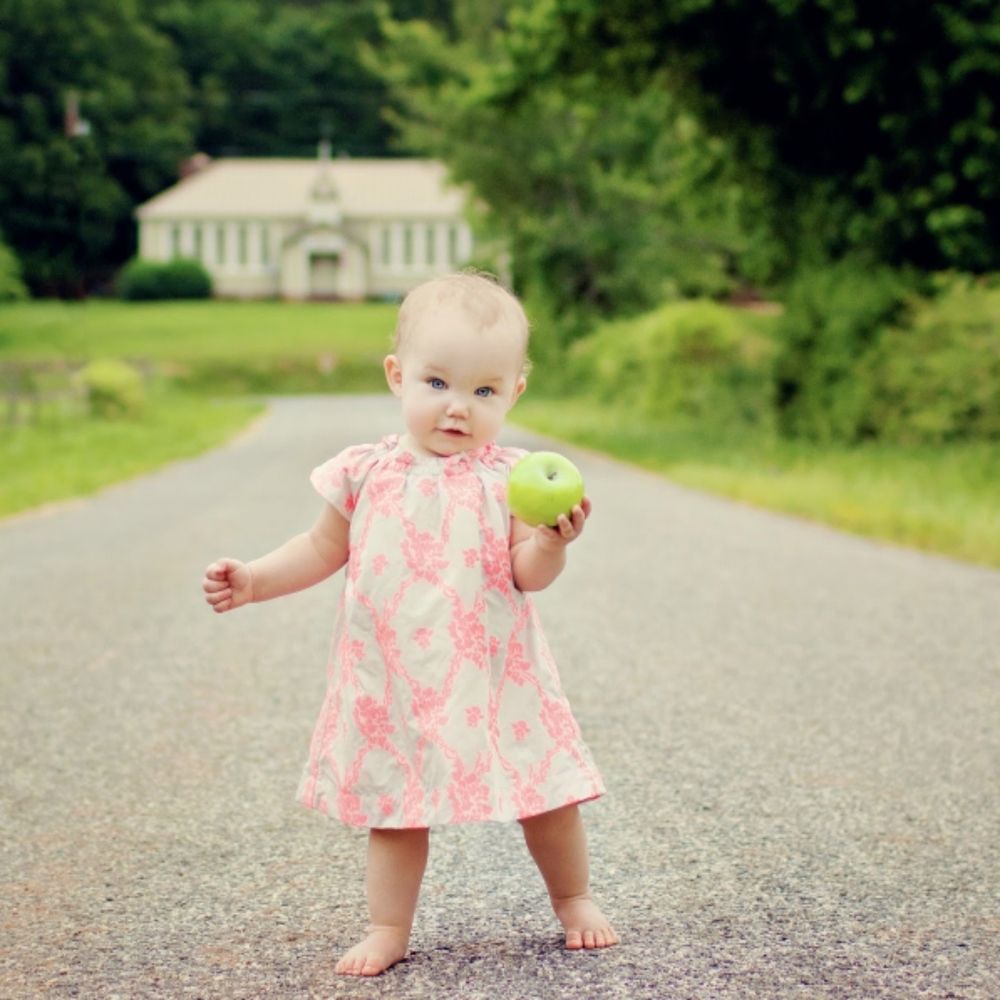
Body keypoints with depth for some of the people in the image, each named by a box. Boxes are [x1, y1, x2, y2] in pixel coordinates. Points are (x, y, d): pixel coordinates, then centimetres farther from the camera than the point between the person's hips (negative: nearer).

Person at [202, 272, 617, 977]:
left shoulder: (510, 480, -6)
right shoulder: (367, 474, -1)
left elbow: (529, 576, -11)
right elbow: (326, 549, 11)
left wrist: (552, 541, -31)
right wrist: (253, 581, 3)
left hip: (493, 675, -1)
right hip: (394, 681, 1)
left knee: (547, 793, 7)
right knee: (394, 805, 8)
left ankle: (575, 899, 31)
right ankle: (389, 930, 22)